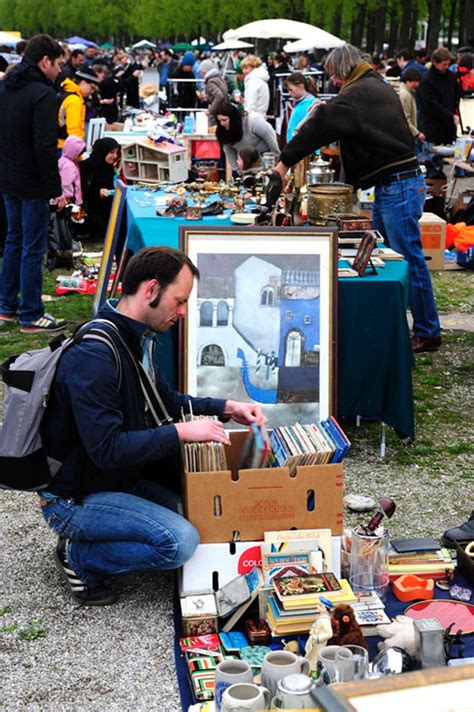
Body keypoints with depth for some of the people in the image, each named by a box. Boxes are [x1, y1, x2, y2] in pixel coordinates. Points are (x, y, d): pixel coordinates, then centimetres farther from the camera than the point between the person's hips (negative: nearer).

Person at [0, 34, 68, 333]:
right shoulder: (43, 95, -19)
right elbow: (46, 147, -24)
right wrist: (56, 189, -18)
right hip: (32, 184, -9)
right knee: (33, 249, -1)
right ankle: (31, 316, 6)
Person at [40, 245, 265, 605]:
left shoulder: (135, 339, 6)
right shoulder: (94, 356, -26)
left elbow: (166, 400, 19)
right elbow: (107, 448, -29)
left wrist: (225, 408, 6)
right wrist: (181, 432, -25)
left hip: (122, 480, 10)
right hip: (76, 497, -10)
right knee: (180, 541, -24)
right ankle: (79, 558, -3)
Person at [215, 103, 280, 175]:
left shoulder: (253, 121, -31)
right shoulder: (224, 131, -13)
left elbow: (271, 137, -22)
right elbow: (229, 151, -5)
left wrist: (277, 157, -13)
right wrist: (235, 169, -3)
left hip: (265, 154, -5)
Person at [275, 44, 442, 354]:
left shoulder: (356, 95, -14)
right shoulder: (381, 89, 17)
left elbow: (320, 126, -17)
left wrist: (286, 160, -10)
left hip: (398, 187, -11)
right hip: (391, 185, 11)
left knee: (410, 260, -5)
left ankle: (428, 333, 1)